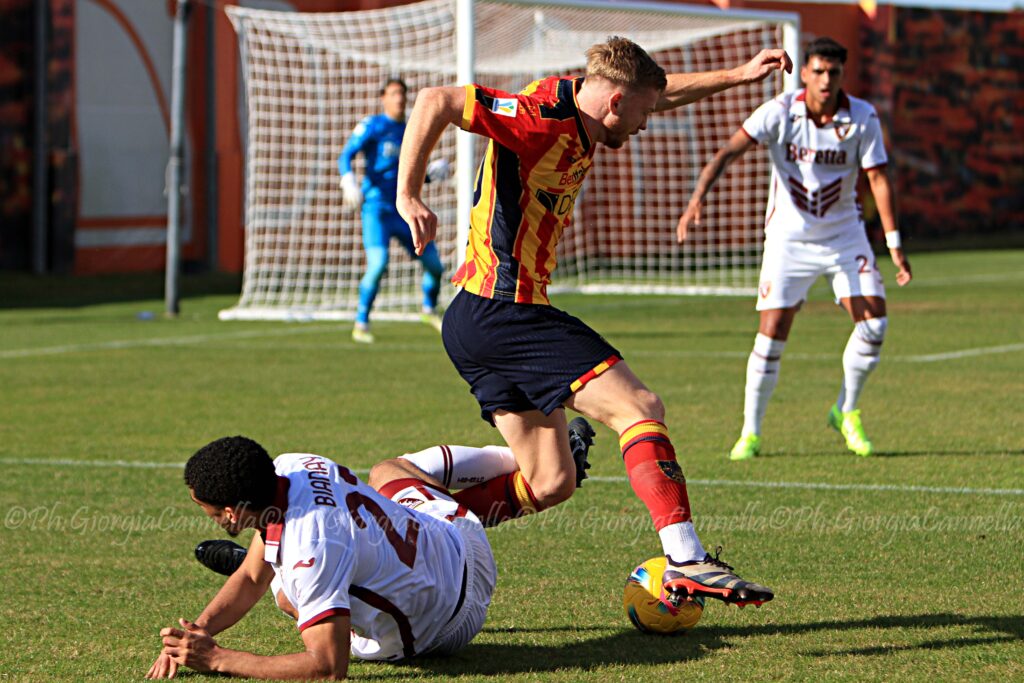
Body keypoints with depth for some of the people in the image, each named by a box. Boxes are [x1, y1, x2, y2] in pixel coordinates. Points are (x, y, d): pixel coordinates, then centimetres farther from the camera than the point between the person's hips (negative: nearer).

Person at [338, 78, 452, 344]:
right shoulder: (372, 126, -3)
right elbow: (345, 157, -12)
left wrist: (434, 171, 2)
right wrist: (348, 182, -31)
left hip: (405, 211, 6)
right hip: (376, 208, -6)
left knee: (435, 266, 4)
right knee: (378, 264, -24)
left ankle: (429, 310, 32)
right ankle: (361, 324, -10)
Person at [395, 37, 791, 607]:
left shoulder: (578, 116, 13)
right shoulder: (542, 118, -16)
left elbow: (664, 93, 31)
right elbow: (437, 101, -24)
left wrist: (739, 76, 28)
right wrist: (409, 197, -30)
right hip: (508, 309, -11)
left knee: (549, 483, 11)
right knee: (640, 409, -13)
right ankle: (686, 560, -23)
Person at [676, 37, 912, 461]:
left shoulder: (863, 118, -11)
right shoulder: (779, 113, -16)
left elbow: (878, 178, -11)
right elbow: (728, 153, -25)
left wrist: (893, 243, -18)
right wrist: (698, 198, -41)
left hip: (844, 235, 2)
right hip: (788, 239, -2)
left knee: (873, 324, -10)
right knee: (772, 335, -10)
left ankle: (846, 413, 13)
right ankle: (750, 433, 5)